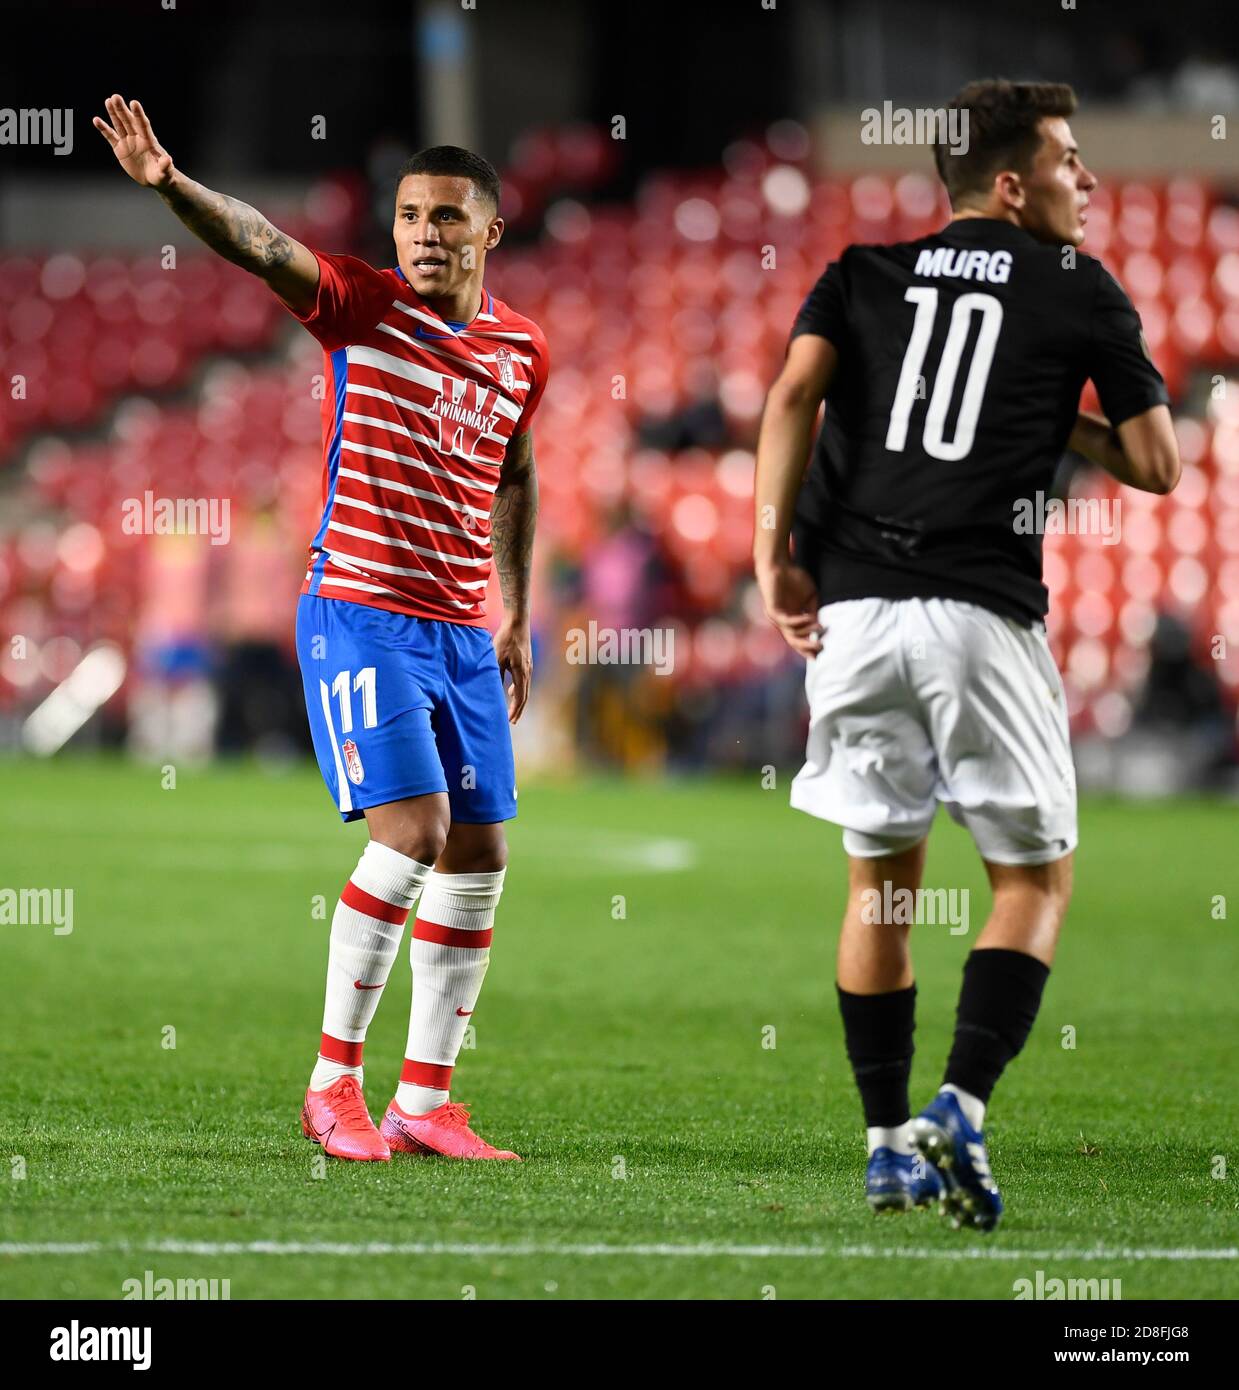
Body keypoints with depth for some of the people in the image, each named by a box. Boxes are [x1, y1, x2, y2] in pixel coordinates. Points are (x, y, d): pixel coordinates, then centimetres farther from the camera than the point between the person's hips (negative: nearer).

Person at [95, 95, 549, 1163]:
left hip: (462, 629, 6)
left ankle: (424, 1103, 14)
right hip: (358, 610, -6)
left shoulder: (521, 349, 8)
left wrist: (517, 616, 24)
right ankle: (333, 1083, -7)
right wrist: (170, 184, -42)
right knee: (413, 827, -18)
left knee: (478, 855, 4)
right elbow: (261, 244, -24)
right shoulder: (361, 306, -6)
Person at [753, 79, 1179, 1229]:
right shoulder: (1079, 292, 8)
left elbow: (793, 393, -3)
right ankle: (961, 1108, -10)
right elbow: (1156, 465, 8)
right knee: (1035, 876, 9)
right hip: (982, 608, -3)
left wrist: (773, 547, -7)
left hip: (849, 605, 3)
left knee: (879, 876, 16)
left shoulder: (863, 274, 15)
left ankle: (888, 1144, 14)